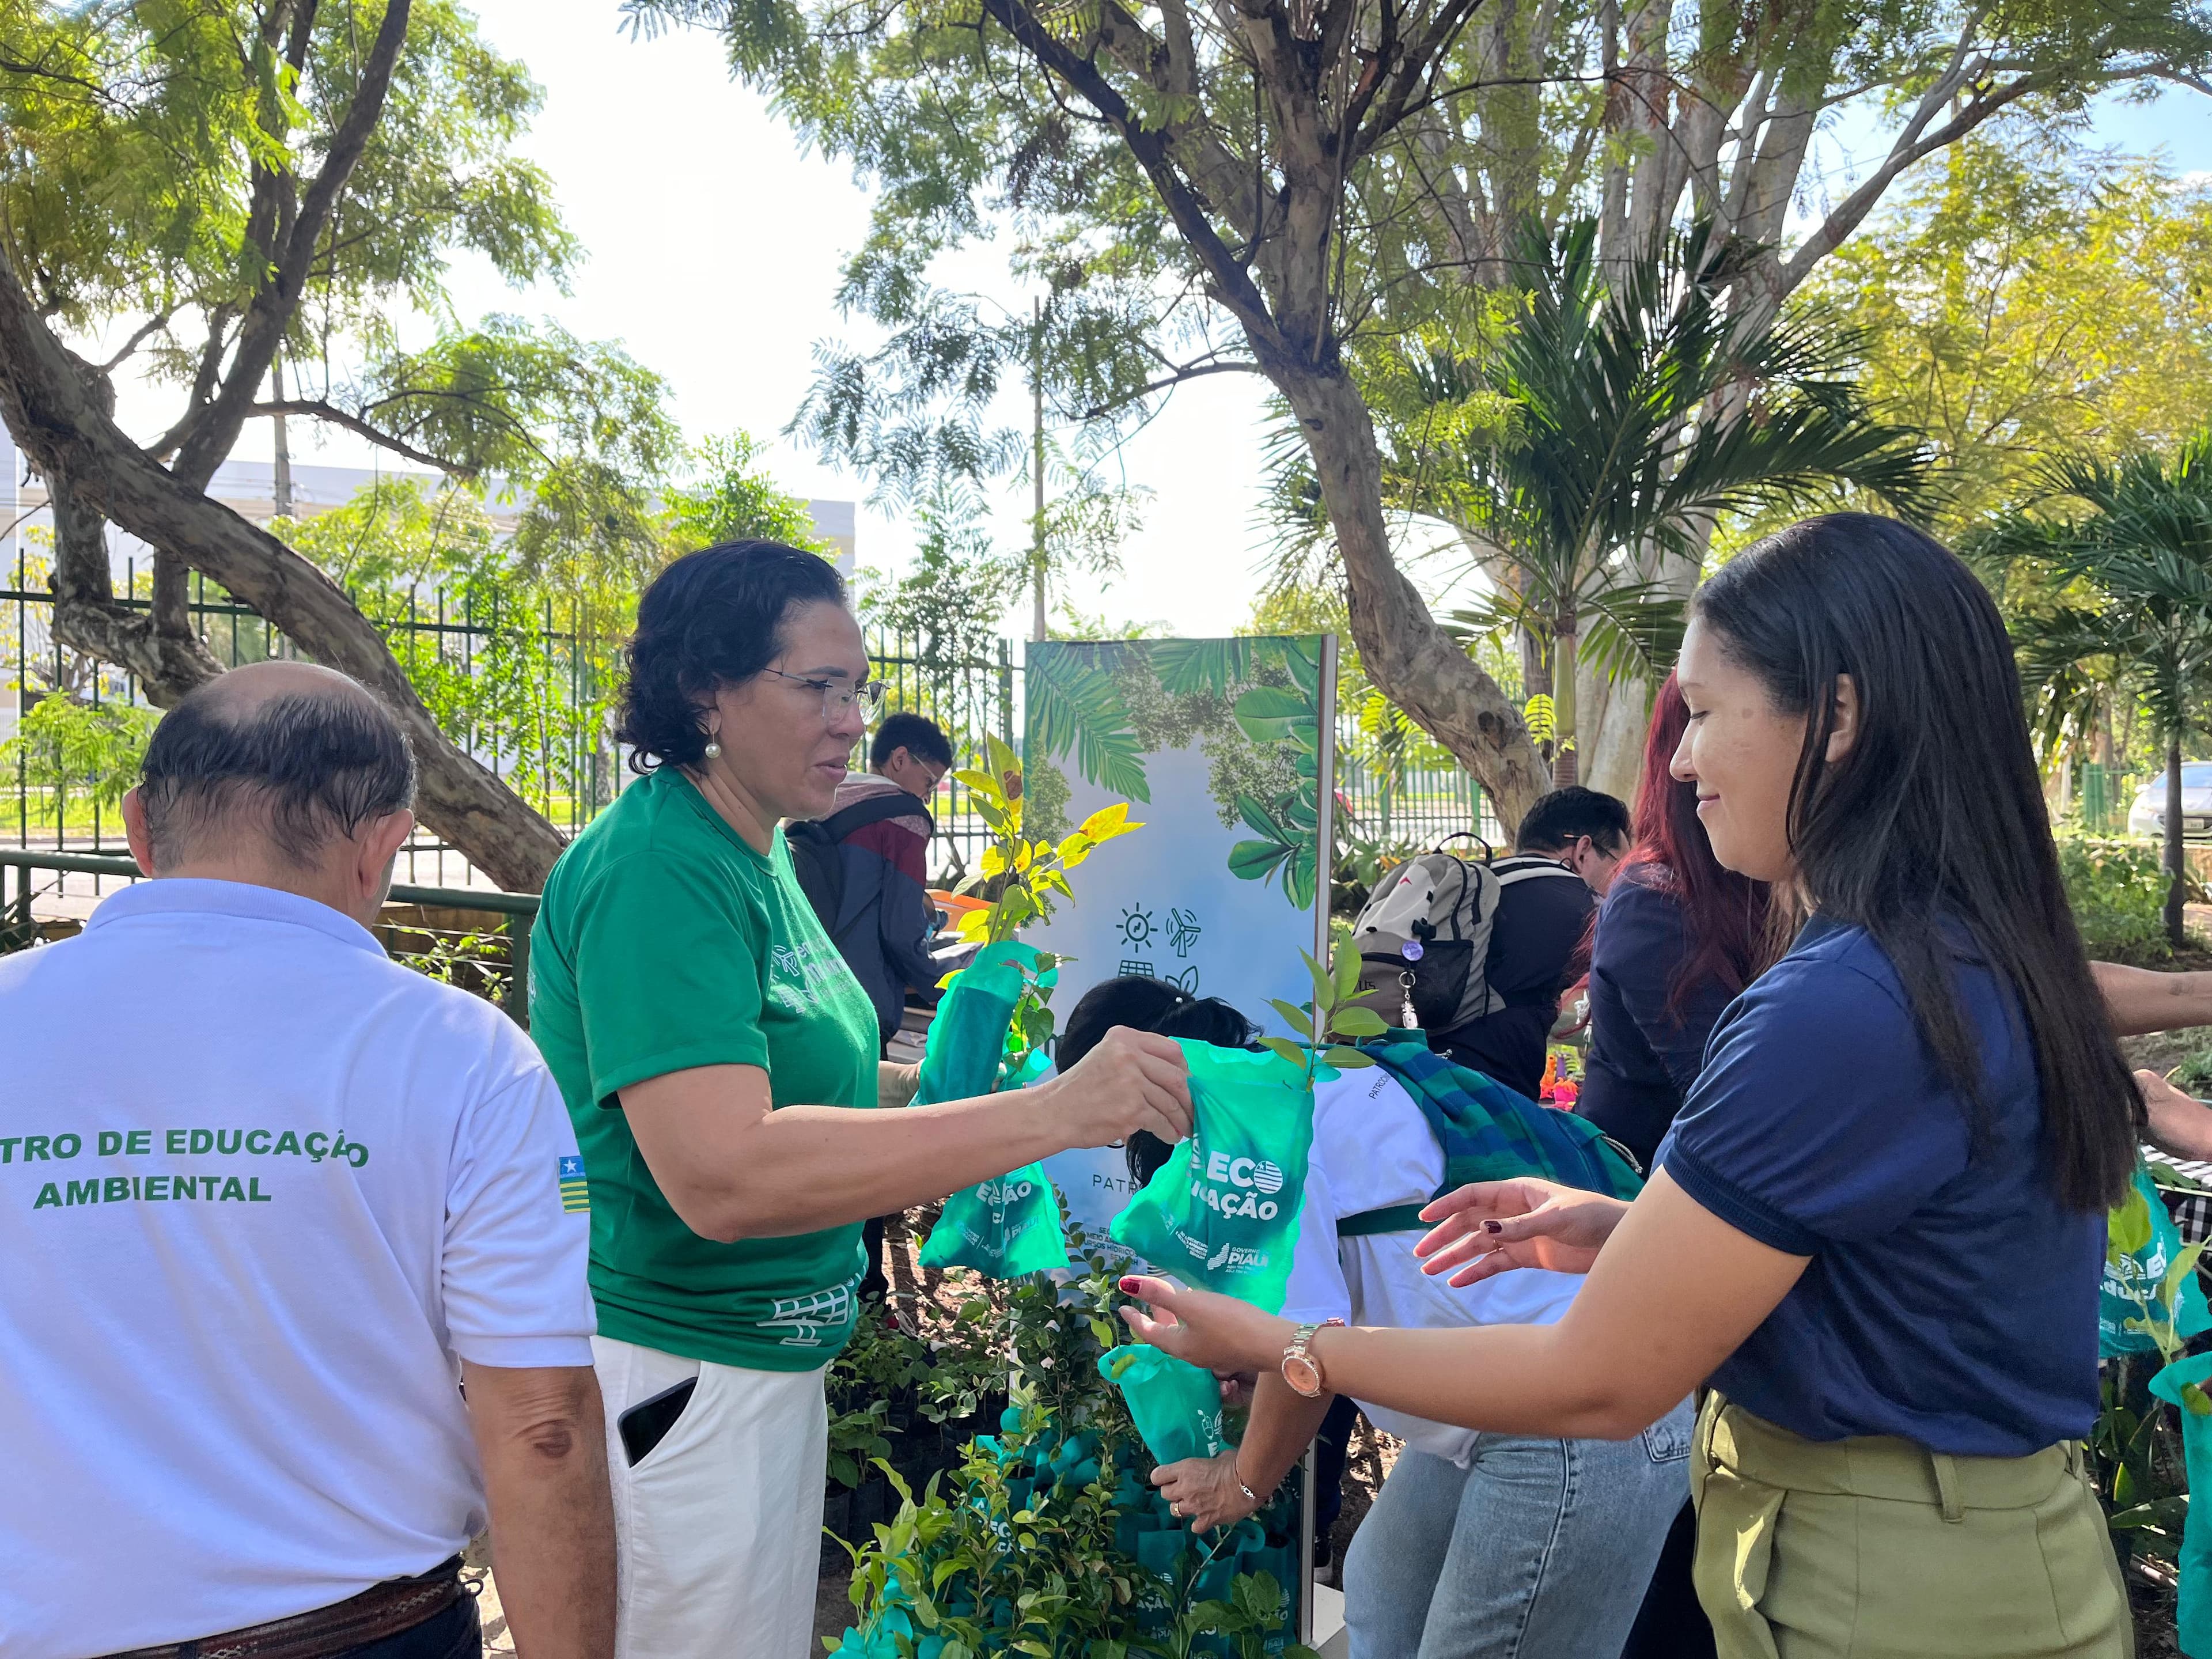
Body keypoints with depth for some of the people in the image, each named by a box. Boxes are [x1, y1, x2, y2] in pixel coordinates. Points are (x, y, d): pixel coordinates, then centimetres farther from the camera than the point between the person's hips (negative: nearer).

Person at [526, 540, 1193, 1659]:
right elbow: (720, 1175, -34)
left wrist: (936, 1084, -1)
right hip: (671, 1381, -9)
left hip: (772, 1357, 9)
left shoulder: (757, 853, 6)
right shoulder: (654, 868, -23)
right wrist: (1053, 1112, -36)